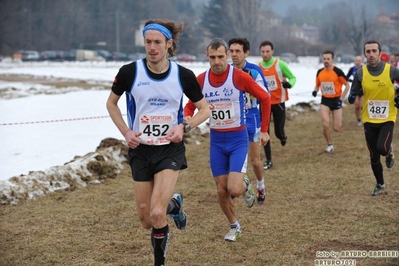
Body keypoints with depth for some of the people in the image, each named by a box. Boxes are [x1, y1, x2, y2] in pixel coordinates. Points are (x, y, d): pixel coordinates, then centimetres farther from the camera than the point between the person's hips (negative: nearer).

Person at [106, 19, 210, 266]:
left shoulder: (183, 75, -9)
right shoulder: (129, 72, -9)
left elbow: (205, 109, 5)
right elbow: (111, 103, 9)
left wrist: (184, 127, -13)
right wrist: (126, 132, -4)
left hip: (170, 150, -2)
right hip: (140, 150, 2)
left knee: (157, 215, -19)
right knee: (147, 221, 8)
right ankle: (174, 204, 42)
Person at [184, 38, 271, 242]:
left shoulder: (239, 77, -14)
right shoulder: (201, 80, -4)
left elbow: (265, 98, -4)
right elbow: (190, 105, 10)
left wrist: (264, 130, -1)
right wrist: (187, 117, -14)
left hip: (238, 139, -3)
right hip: (216, 140, 4)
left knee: (234, 189, -16)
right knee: (221, 190, 6)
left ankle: (245, 186, 21)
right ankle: (234, 227, 29)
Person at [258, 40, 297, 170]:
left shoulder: (280, 64, -9)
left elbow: (293, 77, -3)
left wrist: (289, 84, -24)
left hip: (278, 102, -2)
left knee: (278, 132, 2)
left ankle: (282, 137, 42)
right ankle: (268, 161, 7)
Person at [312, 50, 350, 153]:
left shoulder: (338, 71, -13)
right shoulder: (319, 72, 1)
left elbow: (347, 85, -7)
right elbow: (317, 85, 16)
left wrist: (341, 98, -14)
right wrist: (315, 91, -7)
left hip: (336, 100, -3)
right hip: (325, 100, 3)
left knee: (336, 128, 0)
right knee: (325, 125, -16)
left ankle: (339, 120, 39)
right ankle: (330, 144, 8)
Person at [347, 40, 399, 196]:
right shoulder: (360, 73, -5)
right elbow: (353, 93, 4)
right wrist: (351, 97, -18)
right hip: (369, 120, 2)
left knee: (382, 148, -23)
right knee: (374, 156, 8)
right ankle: (380, 185, 29)